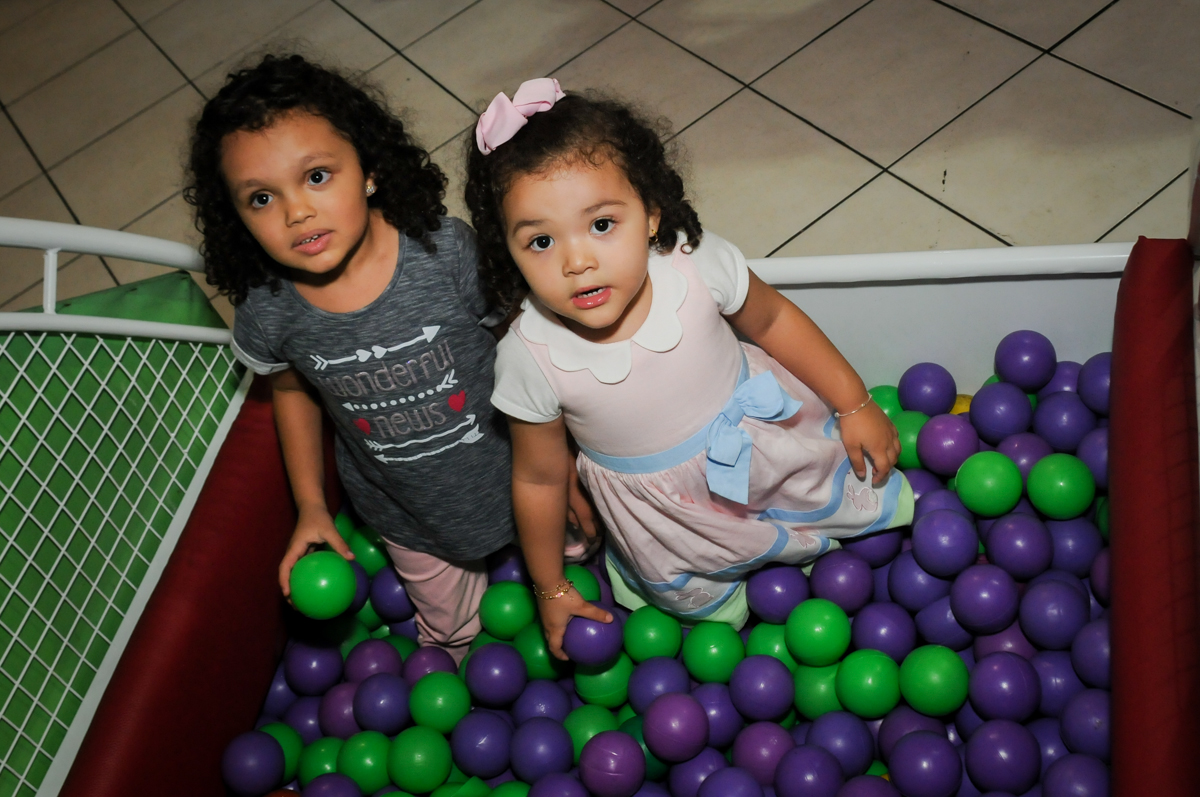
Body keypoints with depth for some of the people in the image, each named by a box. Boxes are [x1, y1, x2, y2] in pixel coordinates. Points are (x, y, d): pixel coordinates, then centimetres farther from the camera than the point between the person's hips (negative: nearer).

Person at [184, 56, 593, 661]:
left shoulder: (447, 251, -29)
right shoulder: (267, 314, -22)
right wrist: (310, 504, 4)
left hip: (513, 472, -2)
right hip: (406, 515, 2)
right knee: (452, 627, 26)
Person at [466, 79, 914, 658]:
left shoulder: (694, 264, -29)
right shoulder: (530, 358, -30)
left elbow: (771, 319, -6)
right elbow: (539, 479, -13)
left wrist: (855, 404, 2)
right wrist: (551, 590, 0)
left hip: (768, 439, 1)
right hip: (670, 509, -1)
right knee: (705, 608, 20)